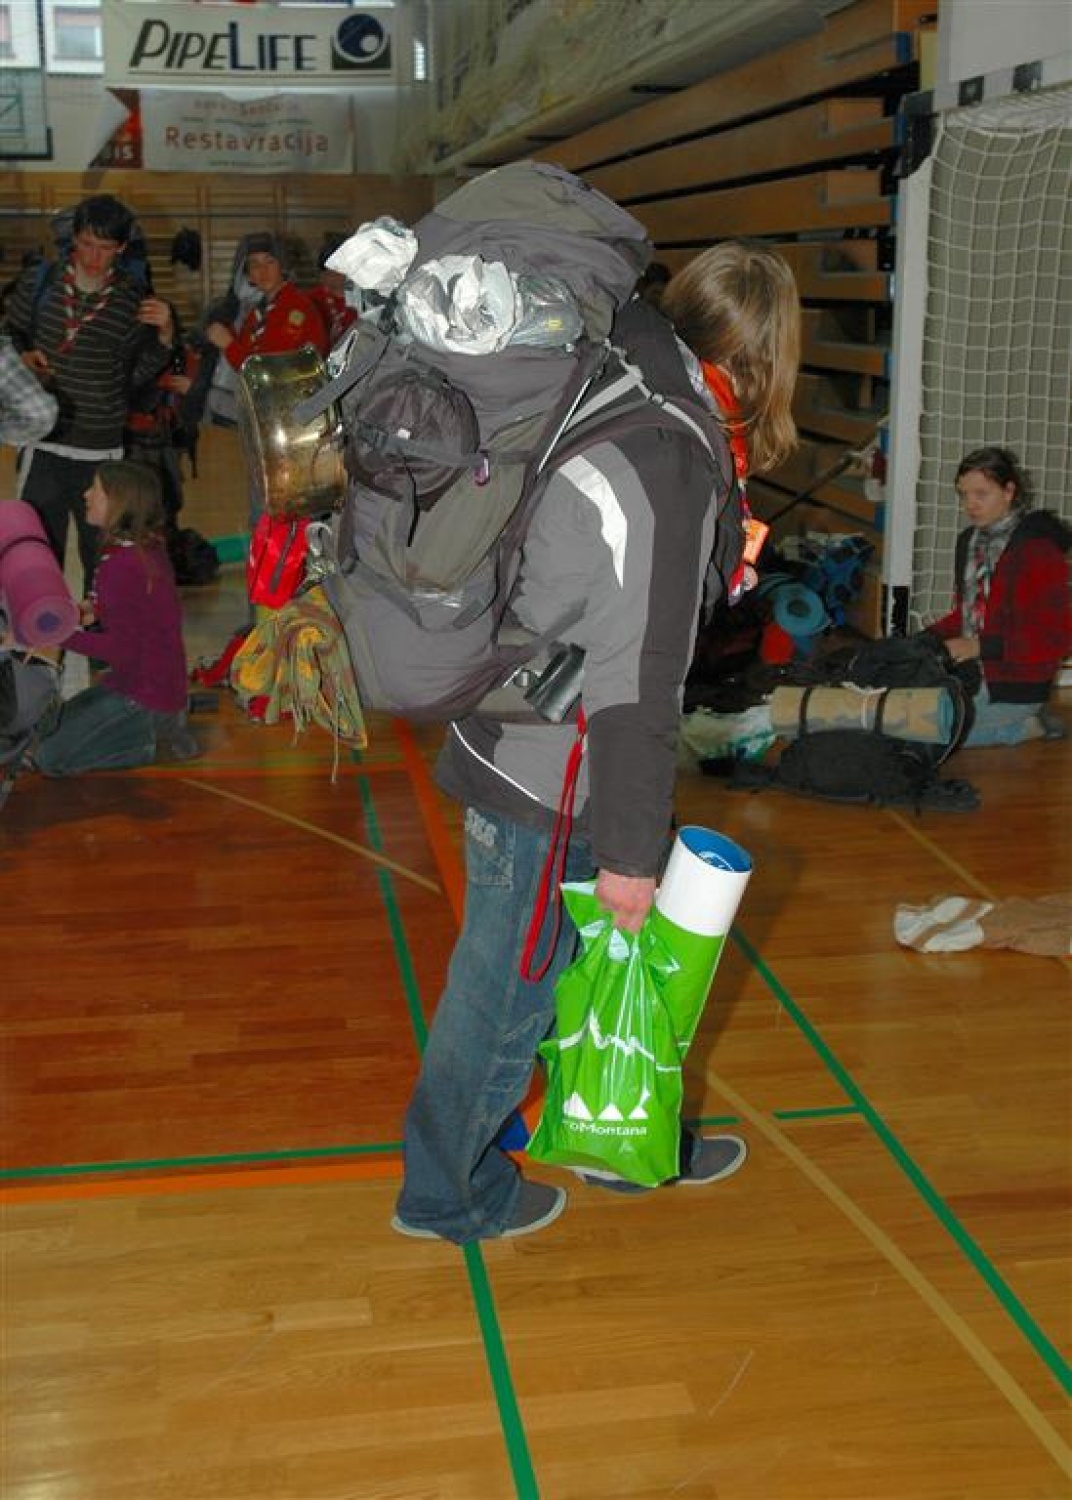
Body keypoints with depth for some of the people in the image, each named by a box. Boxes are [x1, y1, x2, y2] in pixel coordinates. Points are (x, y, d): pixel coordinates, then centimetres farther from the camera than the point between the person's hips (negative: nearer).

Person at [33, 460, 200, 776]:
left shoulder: (120, 565, -25)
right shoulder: (148, 546, 2)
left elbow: (121, 650, -24)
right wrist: (96, 613, -2)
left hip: (142, 696, -9)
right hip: (164, 682, 9)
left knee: (49, 758, -3)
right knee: (58, 720, 24)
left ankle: (153, 735, -3)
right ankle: (162, 723, 11)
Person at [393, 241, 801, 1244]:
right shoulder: (672, 467, -25)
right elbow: (637, 675, -24)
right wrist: (629, 847, -18)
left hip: (519, 741, 9)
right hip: (551, 793, -9)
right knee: (509, 994, 10)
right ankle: (449, 1196, 32)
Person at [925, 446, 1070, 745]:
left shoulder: (1038, 549, -17)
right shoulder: (970, 540, 9)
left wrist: (980, 646, -25)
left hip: (1016, 685, -9)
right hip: (972, 670, 9)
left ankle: (1026, 726, 2)